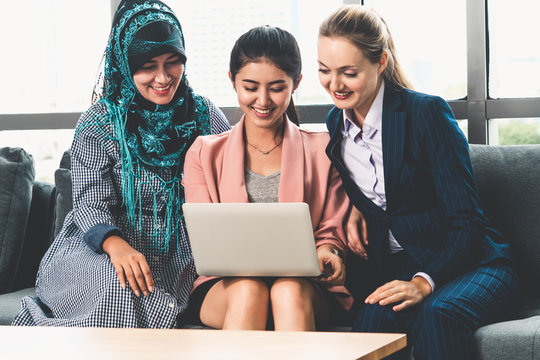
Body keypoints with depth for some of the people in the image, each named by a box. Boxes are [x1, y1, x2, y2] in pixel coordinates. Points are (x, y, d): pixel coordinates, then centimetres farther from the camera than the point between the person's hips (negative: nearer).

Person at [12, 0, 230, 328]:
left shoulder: (205, 116, 7)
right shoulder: (97, 125, -1)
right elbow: (91, 204, -9)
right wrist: (117, 246, -32)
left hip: (178, 256, 1)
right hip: (101, 250, -1)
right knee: (119, 284, -35)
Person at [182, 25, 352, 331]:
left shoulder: (321, 151, 15)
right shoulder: (205, 154, 15)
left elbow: (332, 230, 12)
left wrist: (327, 252, -14)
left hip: (303, 285, 0)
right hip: (225, 286, 0)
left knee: (289, 290, -36)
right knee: (248, 290, -36)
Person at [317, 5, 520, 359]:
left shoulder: (427, 113, -12)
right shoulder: (336, 123, 7)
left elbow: (466, 219, -15)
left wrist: (424, 282, -29)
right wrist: (353, 209, 1)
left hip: (469, 263, -3)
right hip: (391, 267, 4)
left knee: (436, 314, -38)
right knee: (379, 317, -33)